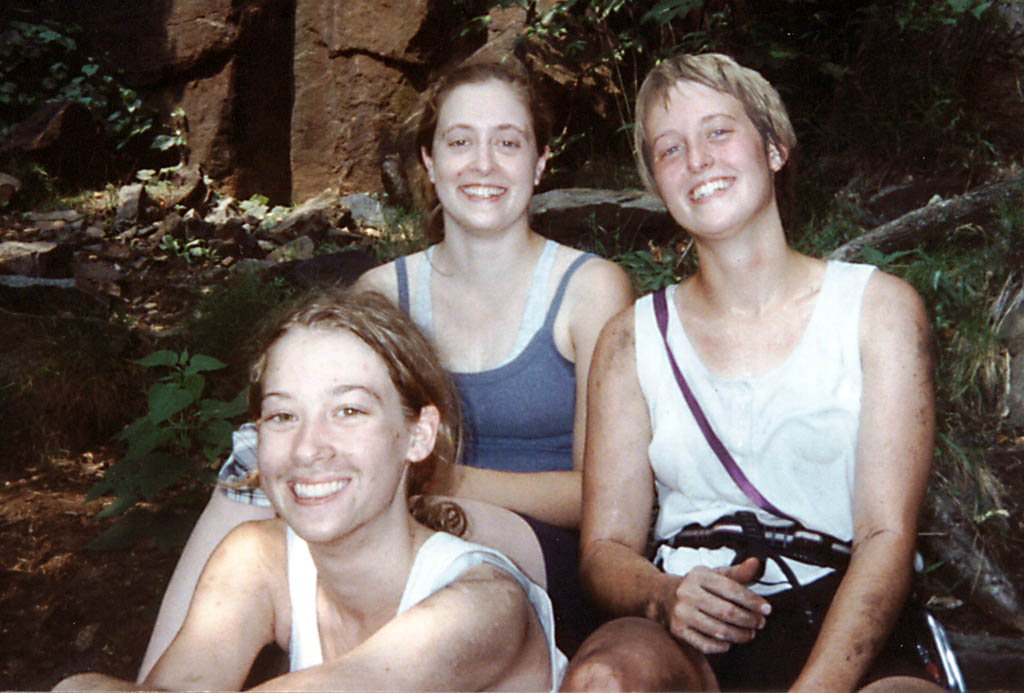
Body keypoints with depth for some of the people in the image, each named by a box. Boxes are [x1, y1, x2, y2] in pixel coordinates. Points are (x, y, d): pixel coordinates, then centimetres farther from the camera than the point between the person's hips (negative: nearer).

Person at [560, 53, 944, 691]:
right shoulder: (632, 338, 10)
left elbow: (888, 534, -4)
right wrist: (665, 598, -16)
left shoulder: (879, 307, 5)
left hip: (846, 641, -1)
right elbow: (606, 547, 8)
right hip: (685, 641, 1)